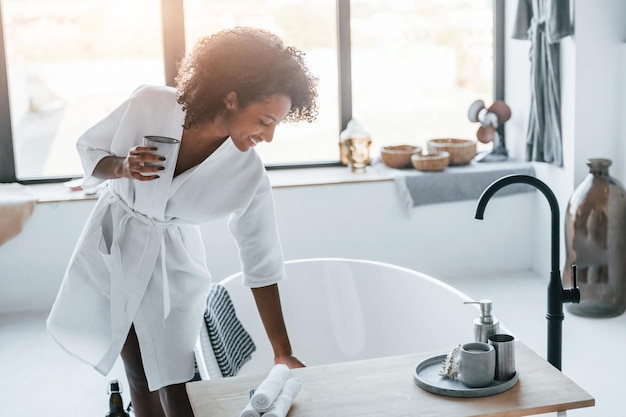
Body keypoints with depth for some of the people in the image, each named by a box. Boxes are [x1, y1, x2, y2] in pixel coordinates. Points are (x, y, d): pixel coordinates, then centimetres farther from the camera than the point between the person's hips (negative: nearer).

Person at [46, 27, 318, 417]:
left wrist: (284, 354, -12)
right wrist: (122, 167, -29)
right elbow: (89, 149, -5)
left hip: (170, 268, -1)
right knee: (138, 375, 13)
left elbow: (262, 266, -14)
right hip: (110, 247, 1)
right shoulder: (150, 104, -22)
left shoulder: (249, 175, -21)